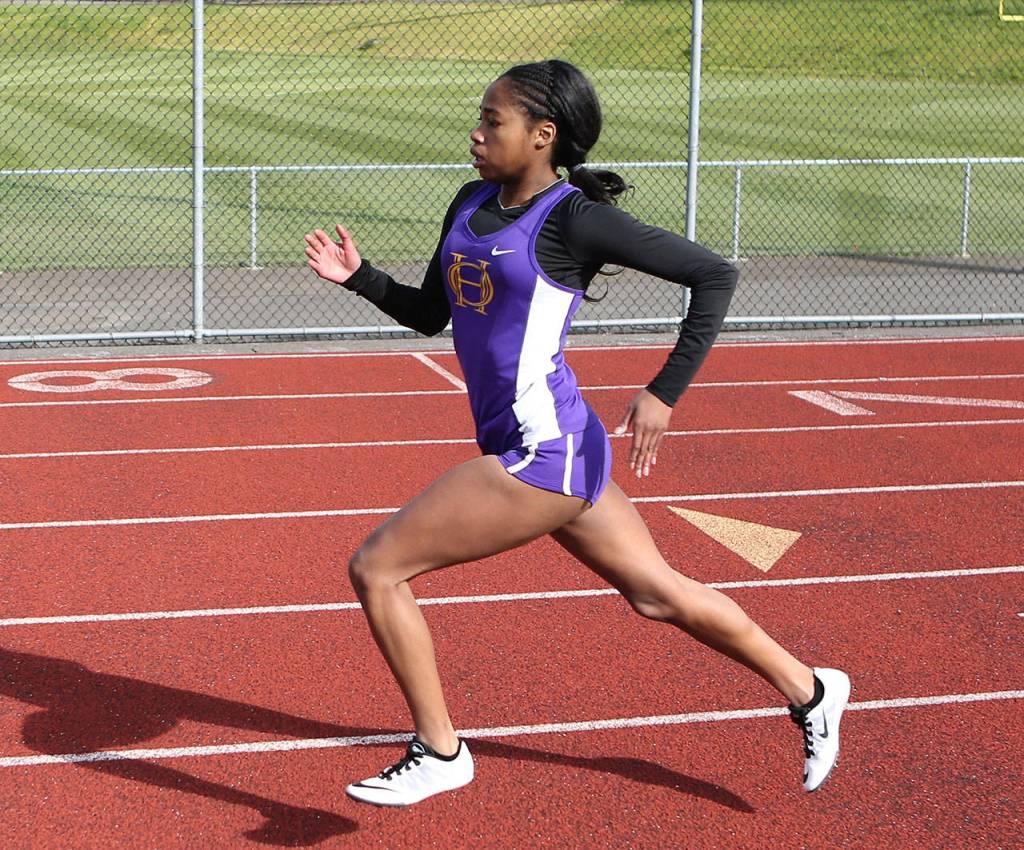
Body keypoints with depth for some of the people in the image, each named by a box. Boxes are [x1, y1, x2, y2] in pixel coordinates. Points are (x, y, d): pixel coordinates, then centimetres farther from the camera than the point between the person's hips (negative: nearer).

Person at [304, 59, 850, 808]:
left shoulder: (574, 217, -13)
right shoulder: (473, 203, 11)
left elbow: (714, 274, -11)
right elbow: (430, 314, 20)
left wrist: (664, 394, -16)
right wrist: (357, 276, 3)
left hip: (542, 452, -9)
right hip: (531, 449, 9)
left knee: (376, 569, -6)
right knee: (657, 593, 19)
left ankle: (438, 754, 8)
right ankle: (808, 689, 34)